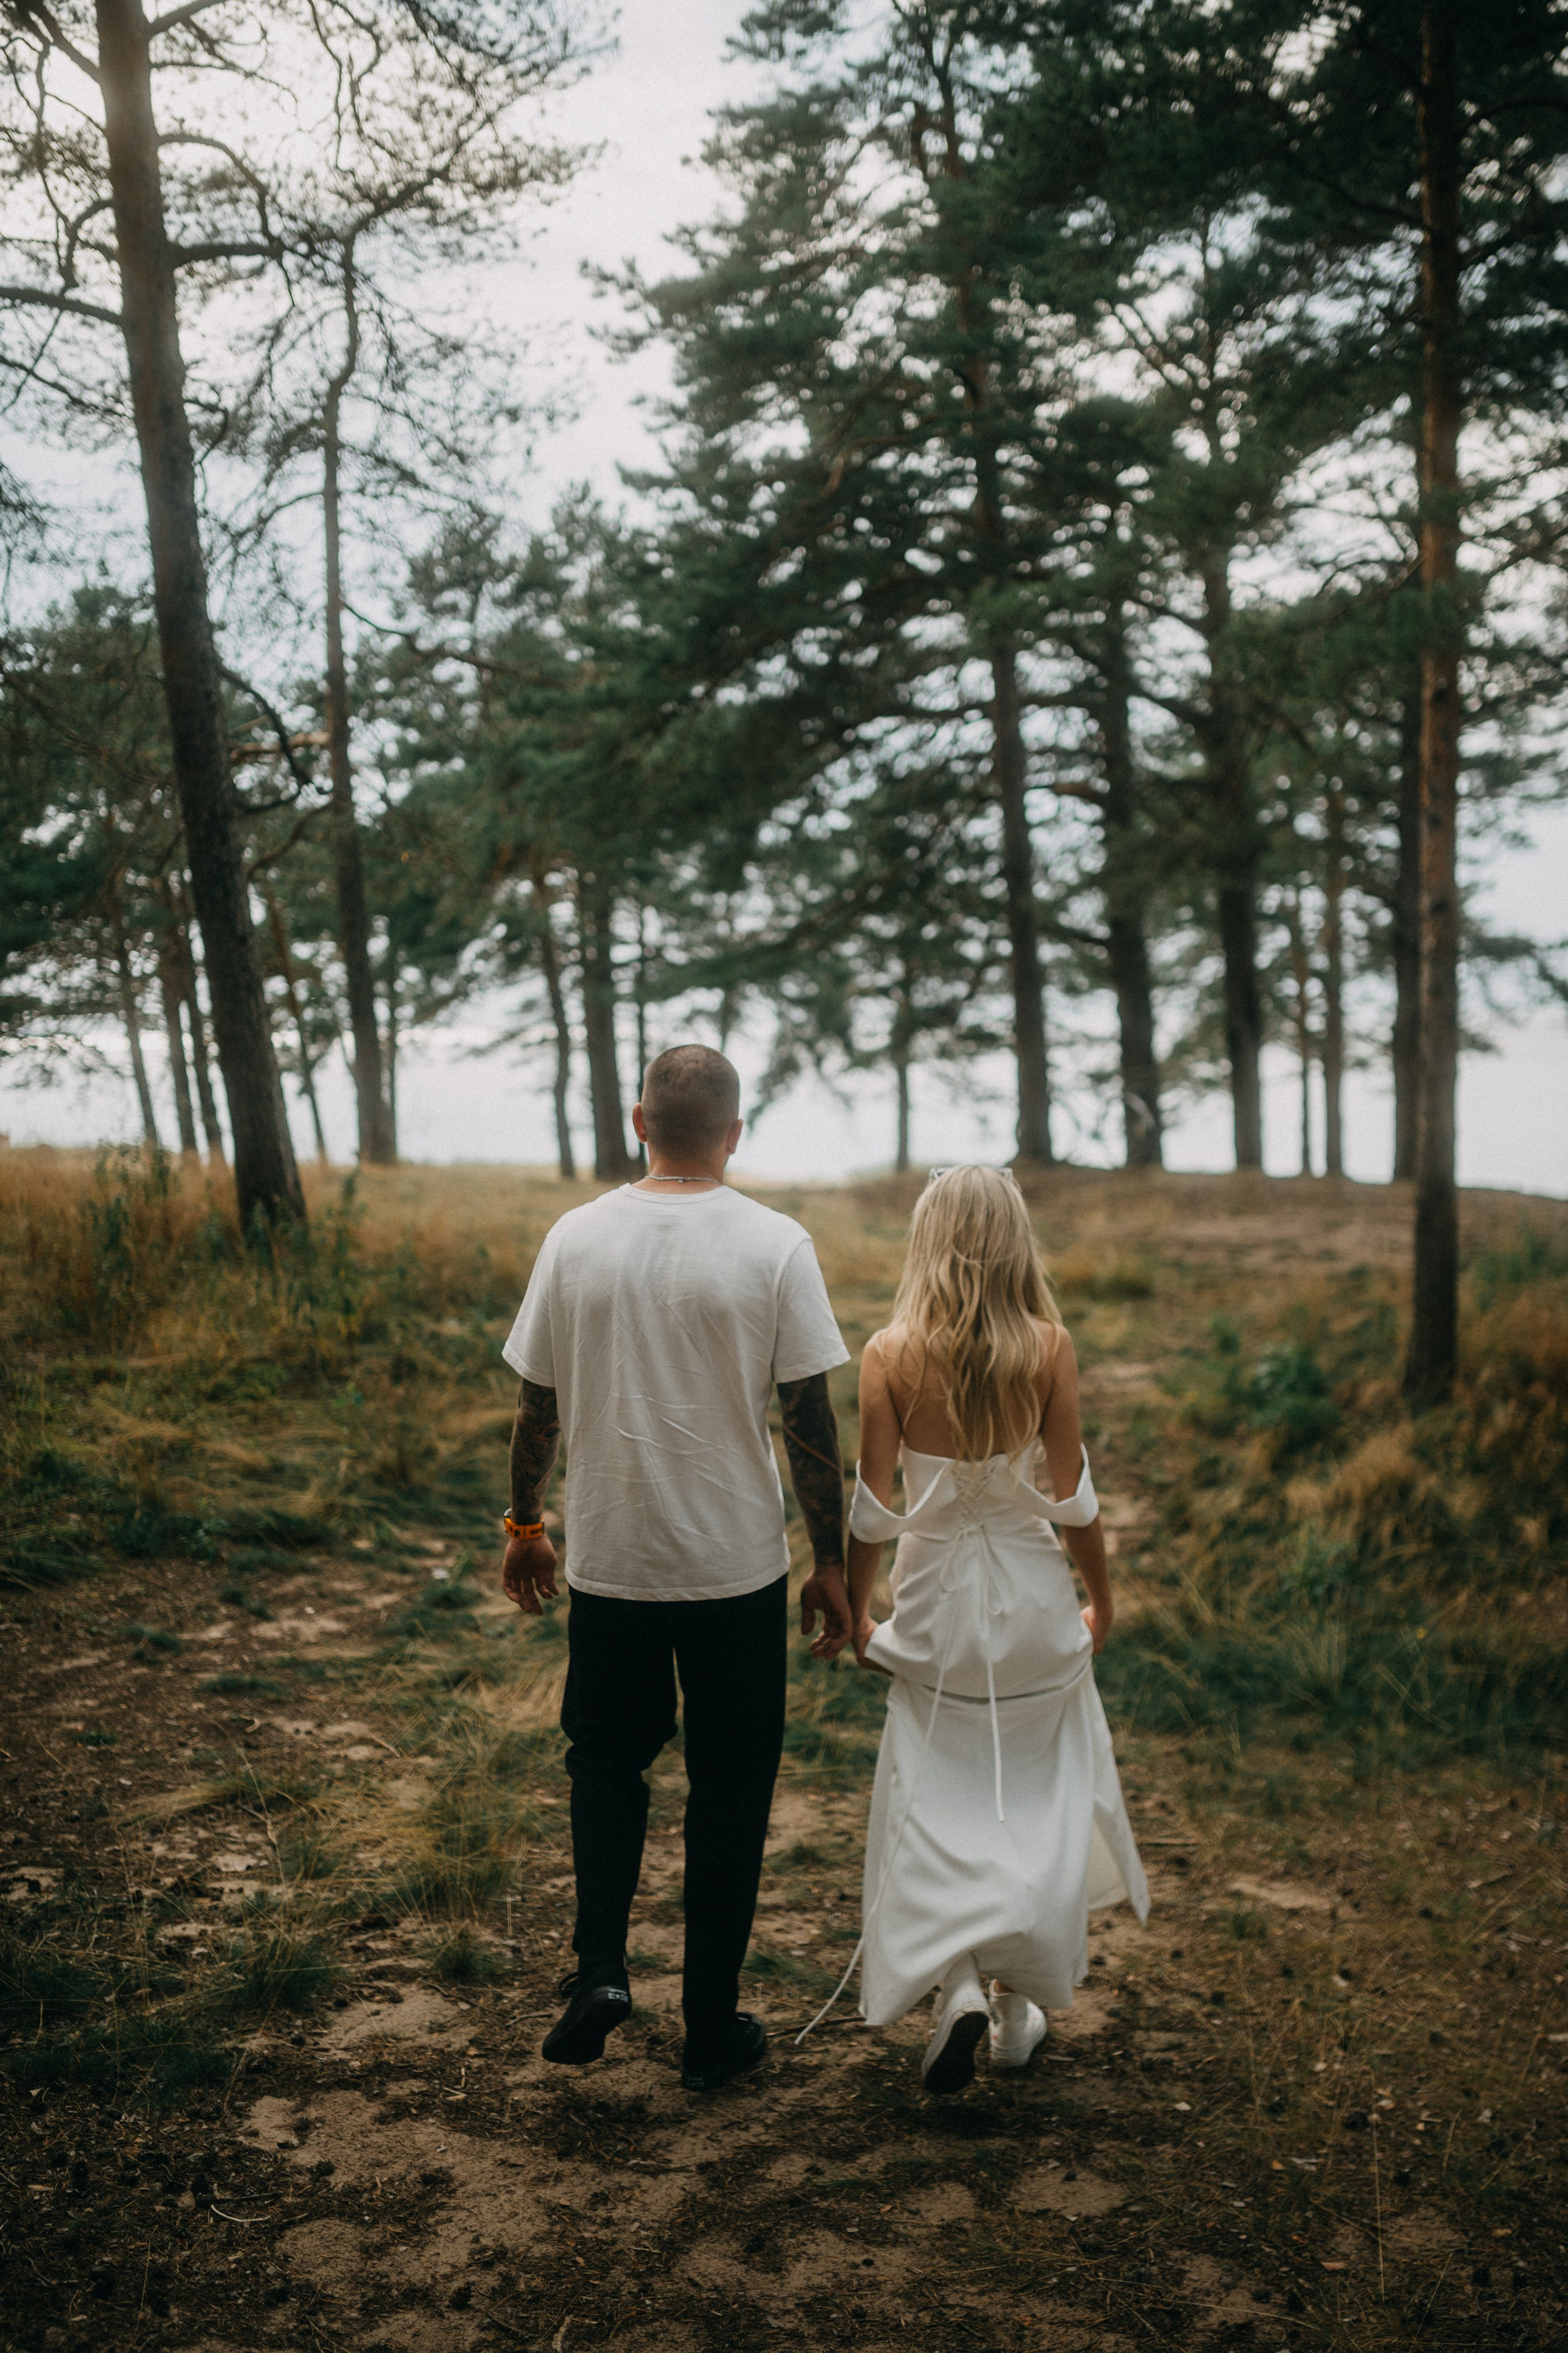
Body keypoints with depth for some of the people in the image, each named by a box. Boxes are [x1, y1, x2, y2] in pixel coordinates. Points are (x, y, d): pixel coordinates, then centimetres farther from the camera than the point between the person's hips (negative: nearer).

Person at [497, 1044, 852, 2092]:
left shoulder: (577, 1238, -4)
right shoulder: (776, 1245, -10)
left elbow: (539, 1404, 2)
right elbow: (811, 1421, -9)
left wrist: (524, 1524, 16)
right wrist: (833, 1563, 1)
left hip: (609, 1563, 2)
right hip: (740, 1571, -1)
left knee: (608, 1759, 23)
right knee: (730, 1790, 12)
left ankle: (601, 1964, 8)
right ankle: (712, 2027, 21)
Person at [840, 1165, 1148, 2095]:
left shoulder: (891, 1355, -11)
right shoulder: (1048, 1347, -11)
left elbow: (873, 1507, -8)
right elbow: (1071, 1497, -7)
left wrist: (855, 1612, 6)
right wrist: (1102, 1598, 8)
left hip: (937, 1598, 0)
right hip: (1034, 1597, 0)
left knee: (934, 1801, 13)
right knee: (1040, 1800, 16)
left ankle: (957, 1987, -4)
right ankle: (1020, 2003, 24)